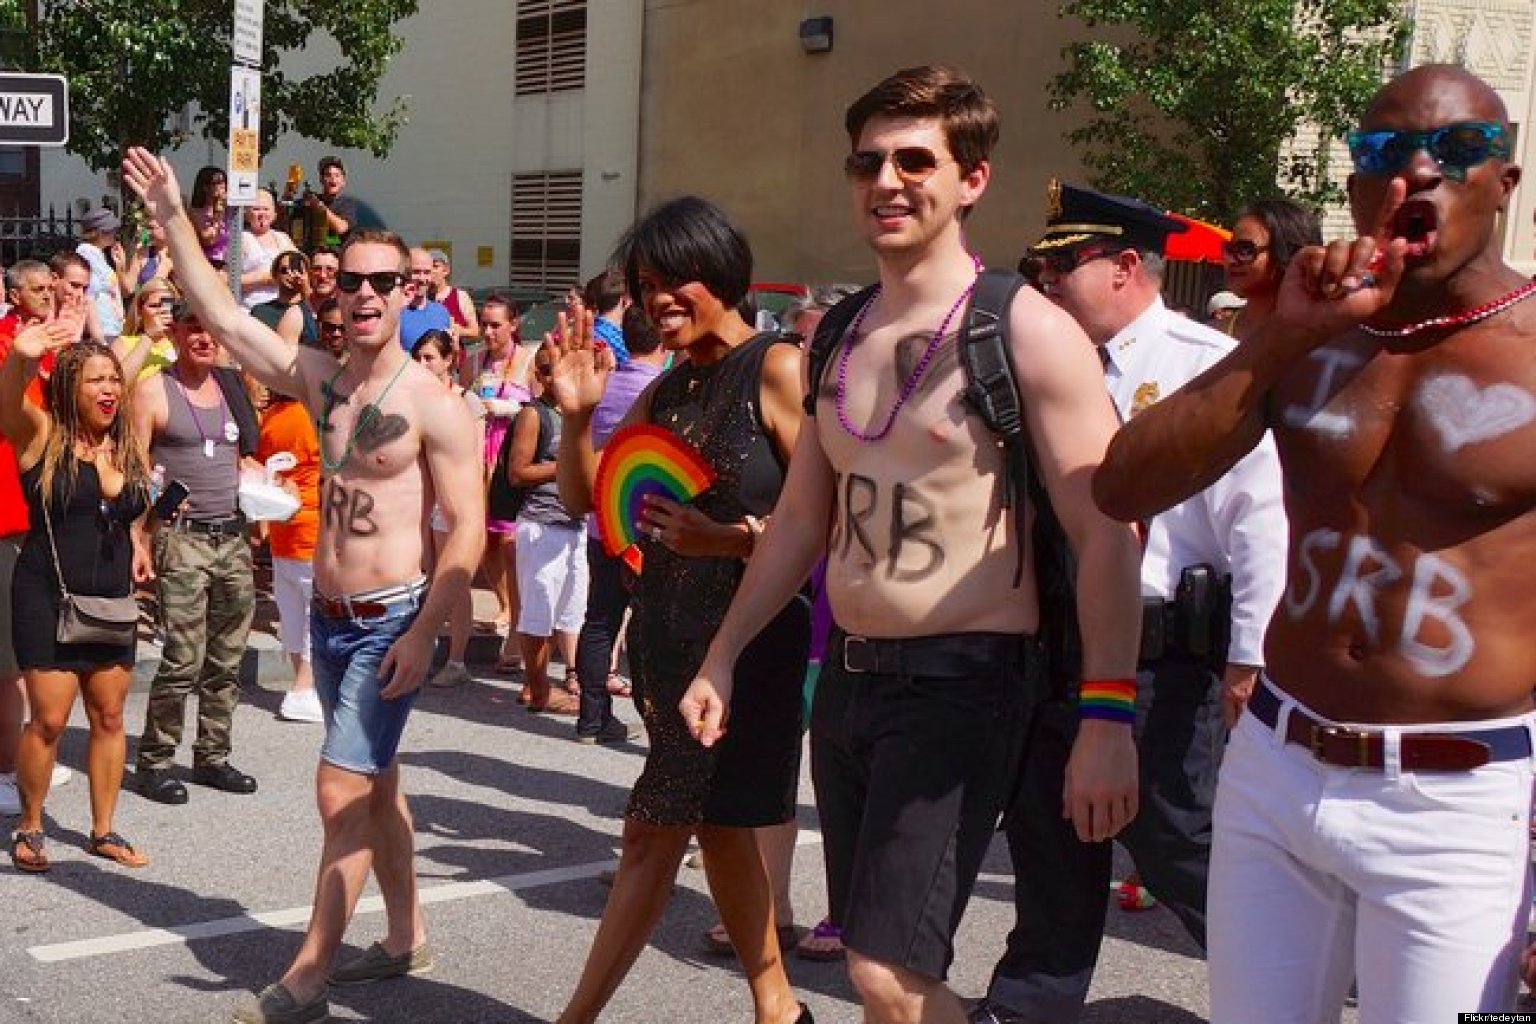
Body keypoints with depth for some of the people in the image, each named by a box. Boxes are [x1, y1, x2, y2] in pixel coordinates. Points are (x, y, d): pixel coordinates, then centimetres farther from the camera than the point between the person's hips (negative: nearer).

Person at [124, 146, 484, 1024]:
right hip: (329, 617, 7)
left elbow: (468, 528, -16)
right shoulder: (321, 379, 4)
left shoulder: (434, 405, -14)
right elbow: (223, 314, 7)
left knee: (341, 793, -8)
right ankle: (407, 939, 30)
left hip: (391, 620, -7)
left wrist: (423, 634, -20)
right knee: (376, 782, 16)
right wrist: (174, 217, 4)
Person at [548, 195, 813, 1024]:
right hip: (668, 634, 8)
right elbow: (583, 497, 11)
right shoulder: (668, 388, 12)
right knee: (718, 825, 15)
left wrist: (726, 539, -24)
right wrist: (577, 414, -4)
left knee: (655, 832, -3)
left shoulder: (777, 370, -10)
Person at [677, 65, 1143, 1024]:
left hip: (963, 682, -7)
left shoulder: (1027, 332, -10)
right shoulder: (841, 336, 11)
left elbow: (1106, 537, -13)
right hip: (849, 673, 7)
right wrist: (723, 657, 18)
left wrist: (1107, 721, -19)